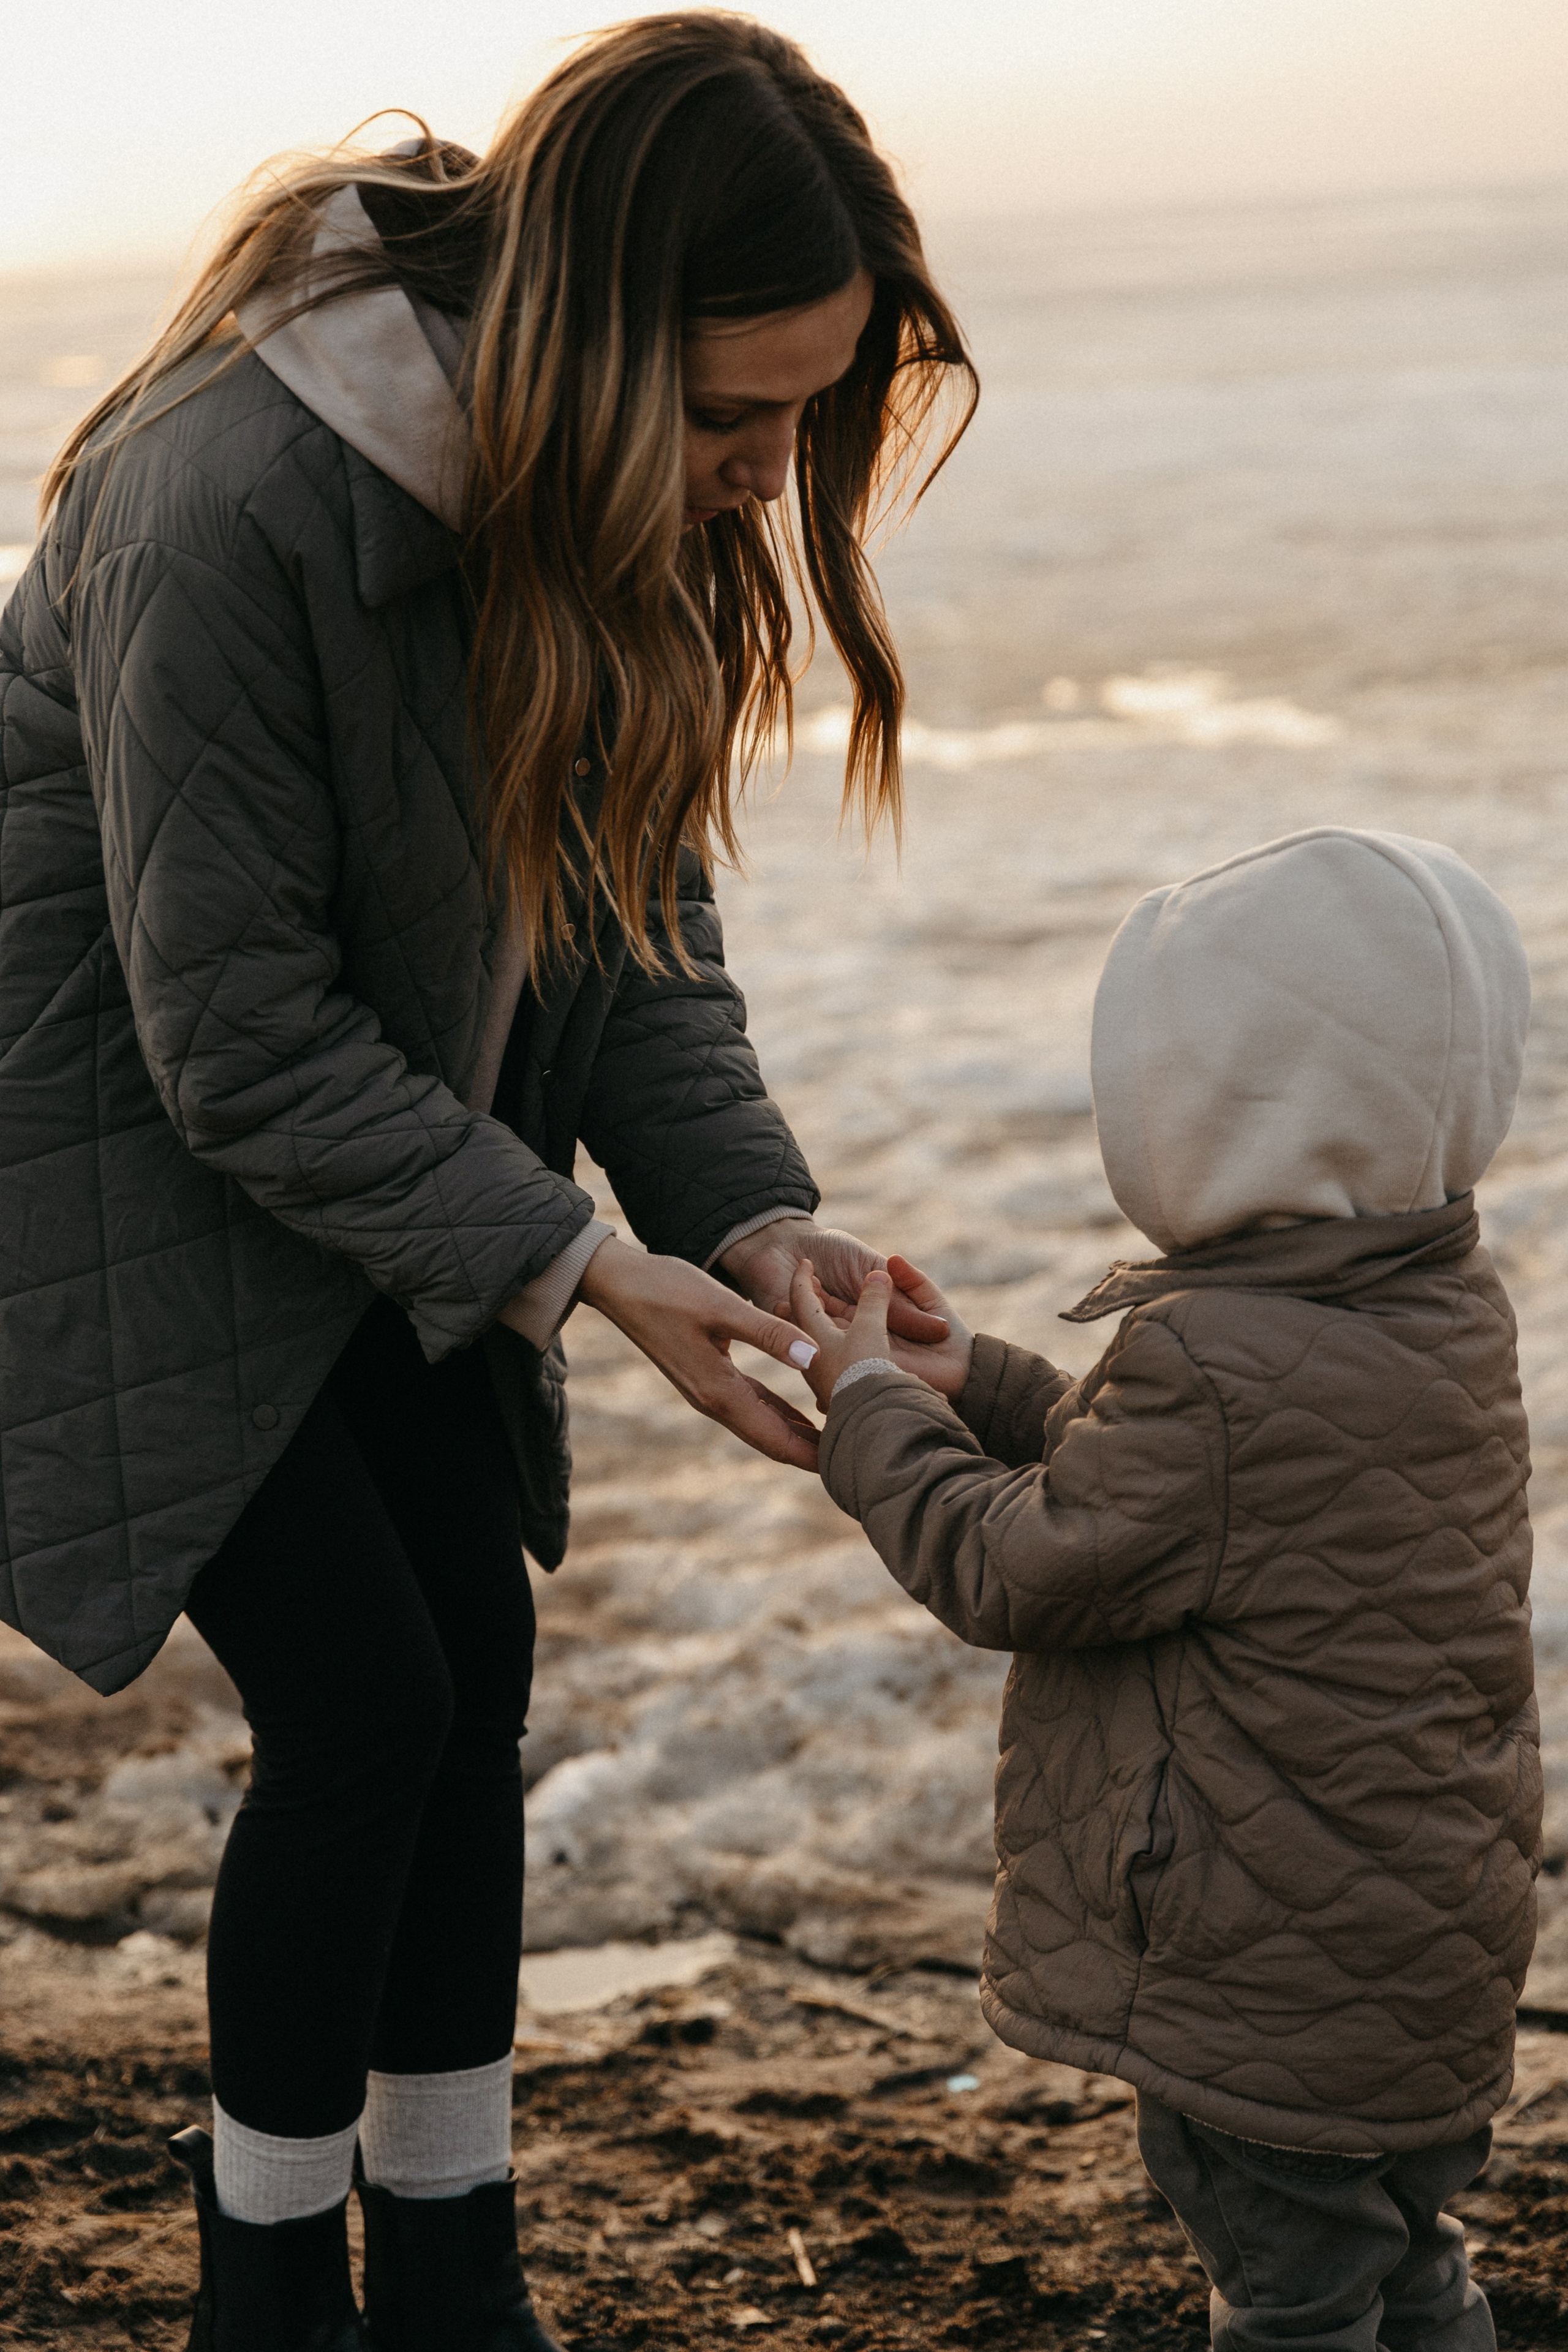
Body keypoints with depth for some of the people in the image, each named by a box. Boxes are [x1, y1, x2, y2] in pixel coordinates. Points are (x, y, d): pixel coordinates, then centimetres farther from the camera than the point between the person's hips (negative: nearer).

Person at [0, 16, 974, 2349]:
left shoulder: (635, 486, -10)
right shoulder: (224, 498, -33)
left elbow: (634, 899, 0)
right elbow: (240, 1038, -26)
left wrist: (758, 1213, -14)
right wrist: (585, 1270, -27)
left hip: (389, 1135, 7)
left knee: (474, 1659, 6)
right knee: (360, 1698, -9)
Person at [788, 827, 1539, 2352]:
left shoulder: (1216, 1359, -27)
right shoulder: (1443, 1310, 4)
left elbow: (1015, 1572, -16)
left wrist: (873, 1407, -3)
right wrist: (973, 1382, 16)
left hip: (1281, 1971, -9)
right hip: (1432, 1934, 9)